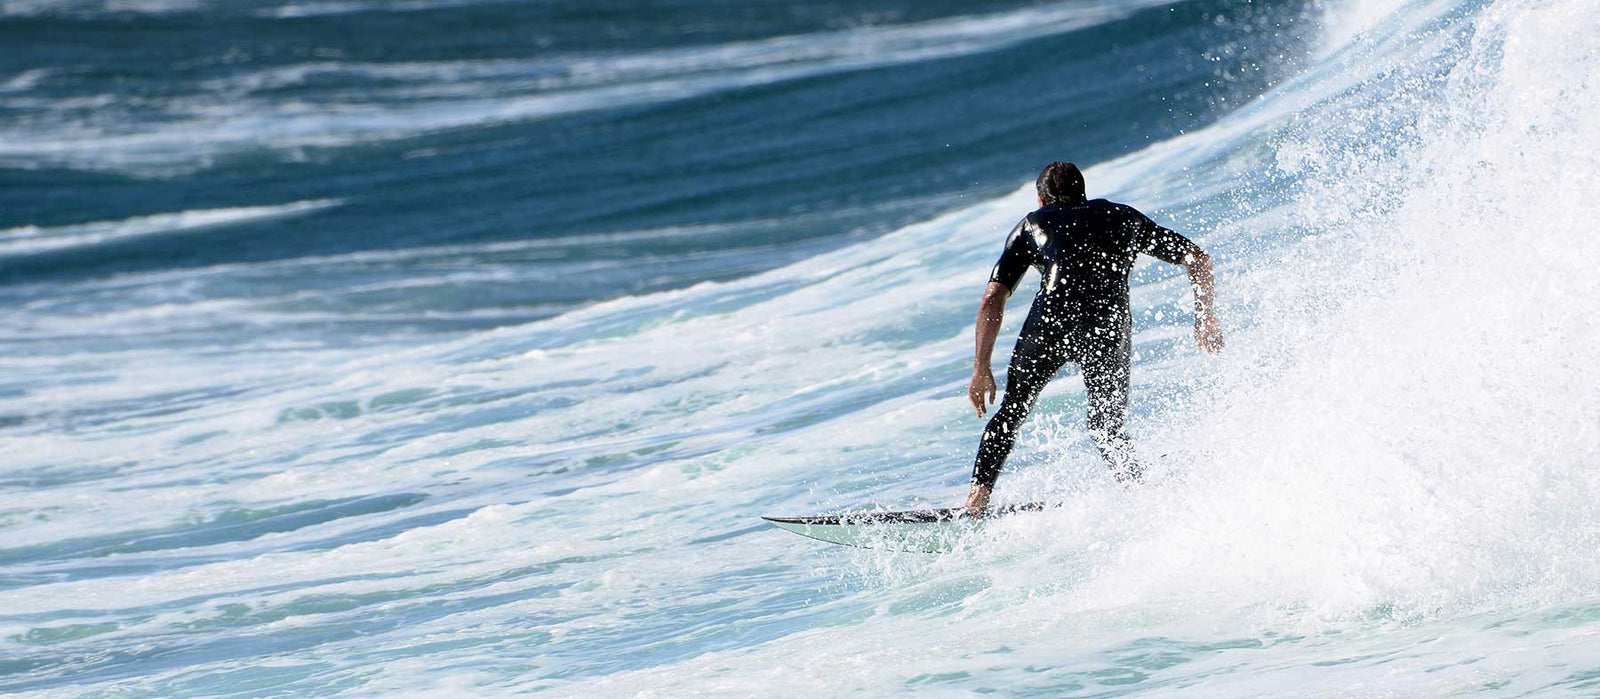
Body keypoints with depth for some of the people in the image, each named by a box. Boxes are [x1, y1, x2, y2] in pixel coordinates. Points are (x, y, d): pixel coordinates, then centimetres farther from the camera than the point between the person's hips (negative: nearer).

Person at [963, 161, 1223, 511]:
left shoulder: (1032, 224, 27)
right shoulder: (1124, 216, 31)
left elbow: (992, 300, 16)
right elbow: (1198, 259, 27)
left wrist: (981, 368, 19)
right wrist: (1204, 316, 37)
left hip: (1053, 319, -1)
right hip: (1111, 325, 1)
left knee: (1011, 412, 21)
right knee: (1107, 427, 16)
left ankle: (978, 494, 5)